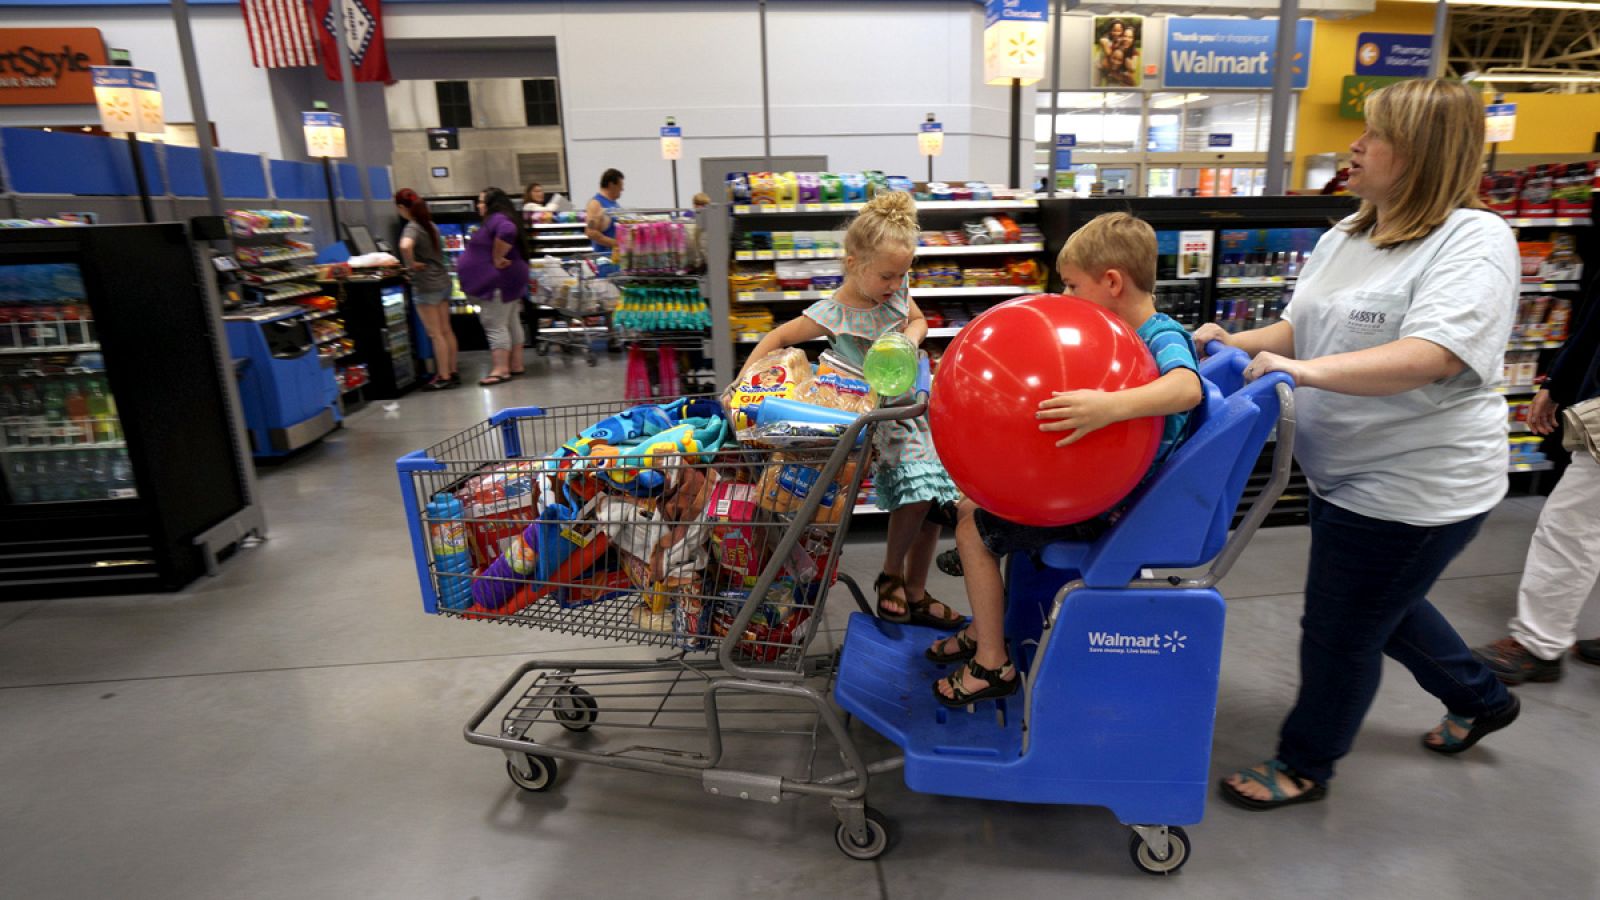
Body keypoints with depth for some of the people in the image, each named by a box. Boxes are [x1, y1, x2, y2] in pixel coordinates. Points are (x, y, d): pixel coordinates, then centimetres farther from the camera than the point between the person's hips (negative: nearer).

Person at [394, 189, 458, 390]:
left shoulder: (412, 228, -15)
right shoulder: (430, 224, 8)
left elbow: (405, 246, -37)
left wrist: (411, 265, -20)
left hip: (426, 286, -8)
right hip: (442, 281, 8)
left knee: (435, 334, 0)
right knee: (446, 331, 12)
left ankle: (444, 377, 6)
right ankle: (453, 372, 18)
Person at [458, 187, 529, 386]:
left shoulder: (497, 219, -15)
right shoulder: (497, 220, 18)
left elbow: (507, 232, -35)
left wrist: (497, 259, -26)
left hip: (498, 282, -11)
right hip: (507, 280, 11)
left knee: (495, 327, -9)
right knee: (511, 324, 12)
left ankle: (501, 370, -10)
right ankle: (516, 365, 17)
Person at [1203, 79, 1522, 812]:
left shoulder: (1472, 241, -18)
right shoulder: (1346, 236, 7)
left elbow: (1434, 355, -32)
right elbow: (1302, 330, 12)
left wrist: (1305, 369, -41)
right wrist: (1237, 344, -6)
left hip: (1414, 486, -9)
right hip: (1349, 473, 9)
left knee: (1339, 632, 7)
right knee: (1381, 605, 28)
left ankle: (1306, 764, 30)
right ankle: (1479, 699, 54)